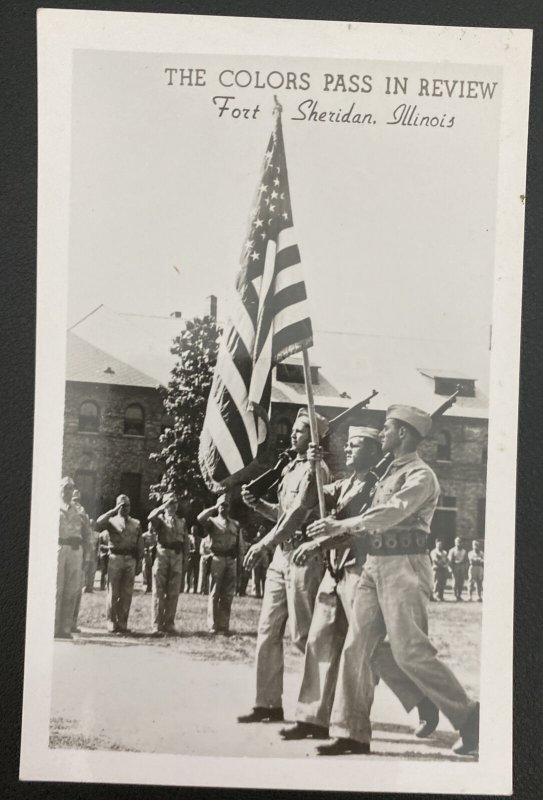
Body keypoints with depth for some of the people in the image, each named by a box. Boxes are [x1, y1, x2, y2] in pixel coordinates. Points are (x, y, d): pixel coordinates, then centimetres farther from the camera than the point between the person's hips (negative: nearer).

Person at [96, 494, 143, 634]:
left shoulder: (136, 524, 17)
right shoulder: (112, 521, 8)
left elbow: (140, 544, 15)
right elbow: (98, 525, -13)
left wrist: (139, 562, 7)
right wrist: (113, 511, -10)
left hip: (131, 560, 3)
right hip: (115, 558, -3)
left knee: (127, 594, 2)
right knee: (113, 592, -3)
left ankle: (122, 623, 7)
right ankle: (111, 623, 3)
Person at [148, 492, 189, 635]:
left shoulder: (182, 522, 17)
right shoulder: (160, 519, 6)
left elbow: (186, 541, 16)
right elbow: (151, 517, -19)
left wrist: (186, 558, 9)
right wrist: (165, 505, -15)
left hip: (177, 556, 3)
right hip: (162, 555, -3)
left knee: (173, 593, 4)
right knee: (159, 592, -4)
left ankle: (169, 624, 12)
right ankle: (157, 626, -4)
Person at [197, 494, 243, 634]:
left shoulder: (235, 525, 17)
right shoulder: (212, 521, 7)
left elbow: (240, 545, 15)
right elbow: (200, 518, -15)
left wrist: (240, 562, 6)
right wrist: (215, 507, -7)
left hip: (231, 560, 3)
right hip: (217, 559, -3)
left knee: (228, 595, 3)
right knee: (215, 593, -3)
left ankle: (224, 625, 8)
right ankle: (213, 625, -1)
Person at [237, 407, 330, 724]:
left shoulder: (316, 468, -10)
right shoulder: (291, 468, 18)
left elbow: (299, 513, -19)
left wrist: (263, 544, -22)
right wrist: (256, 503, 5)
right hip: (281, 555, 9)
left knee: (302, 633, -5)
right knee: (268, 630, 8)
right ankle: (269, 704, 15)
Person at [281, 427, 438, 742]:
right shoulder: (346, 484, 18)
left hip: (361, 572, -8)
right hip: (336, 572, 8)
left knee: (372, 645, -5)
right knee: (320, 642, 5)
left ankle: (424, 702, 11)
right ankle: (314, 719, 11)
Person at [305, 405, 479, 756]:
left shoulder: (421, 475, -9)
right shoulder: (390, 472, 19)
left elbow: (394, 512, -24)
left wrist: (343, 525, -26)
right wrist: (337, 535, 7)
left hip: (404, 567, -9)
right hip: (375, 564, 9)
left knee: (411, 651, -7)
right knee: (355, 647, 3)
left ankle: (469, 717, 9)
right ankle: (352, 733, 9)